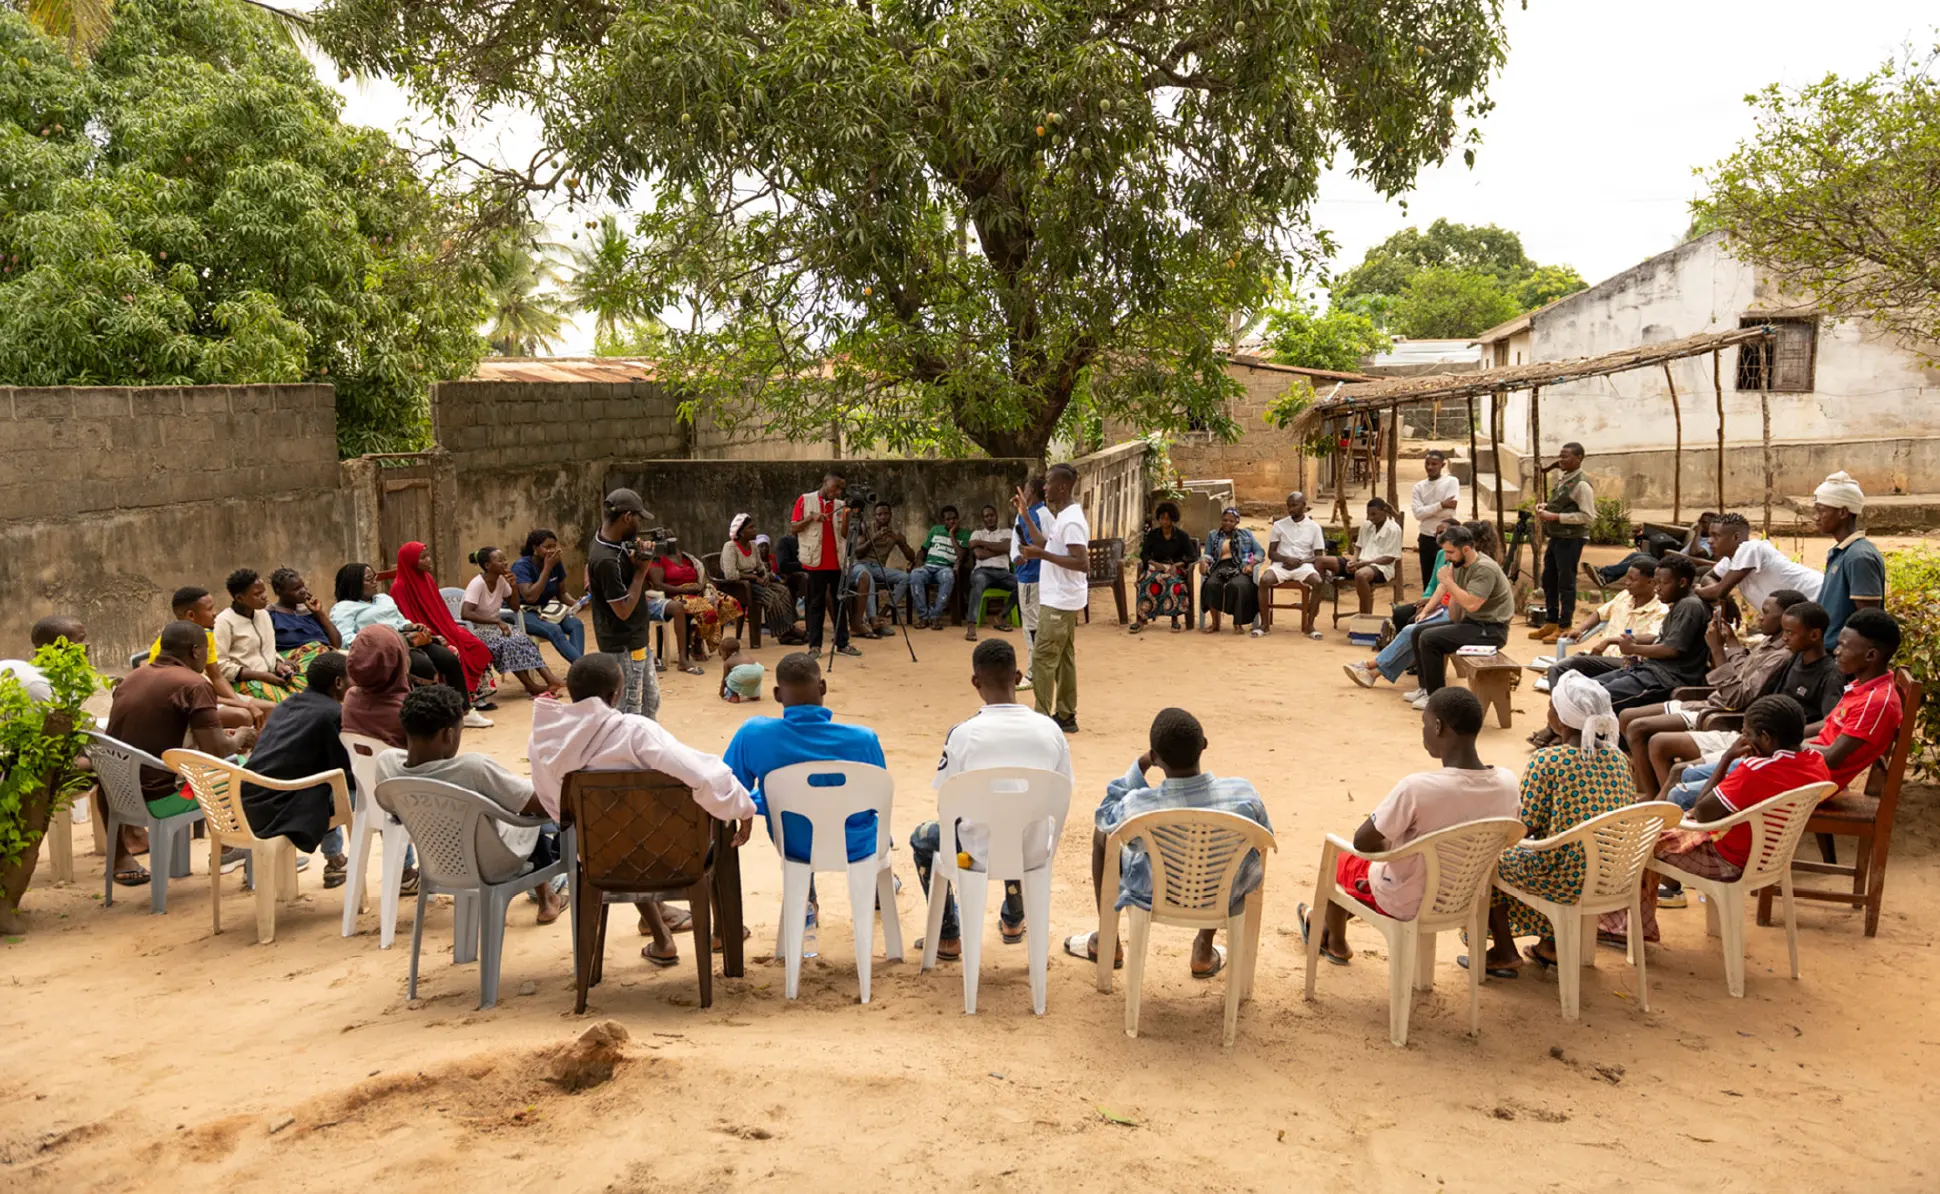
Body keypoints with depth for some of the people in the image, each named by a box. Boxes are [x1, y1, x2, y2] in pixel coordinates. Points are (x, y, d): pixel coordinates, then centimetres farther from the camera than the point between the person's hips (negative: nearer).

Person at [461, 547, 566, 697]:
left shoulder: (501, 580, 1)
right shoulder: (477, 584, -19)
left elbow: (515, 608, 7)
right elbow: (465, 613, -31)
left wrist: (513, 586, -9)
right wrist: (497, 621, -34)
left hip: (494, 627, 7)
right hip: (476, 630, -7)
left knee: (524, 641, -20)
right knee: (509, 644, -32)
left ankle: (549, 679, -33)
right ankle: (531, 687, -30)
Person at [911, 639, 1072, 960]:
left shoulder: (963, 732, -17)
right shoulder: (1050, 729, -8)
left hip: (979, 854, -3)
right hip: (1035, 853, 3)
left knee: (923, 838, 29)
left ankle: (947, 938, 34)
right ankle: (1013, 921, 53)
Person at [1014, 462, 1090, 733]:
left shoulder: (1071, 521, -21)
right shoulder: (1063, 516, 12)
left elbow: (1083, 564, -26)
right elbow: (1044, 542, 23)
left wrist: (1042, 555, -27)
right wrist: (1025, 514, 18)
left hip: (1059, 601, -10)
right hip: (1062, 599, 10)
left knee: (1042, 658, -7)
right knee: (1063, 657, 13)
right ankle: (1066, 716, 19)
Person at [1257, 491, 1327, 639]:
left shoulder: (1314, 527, 6)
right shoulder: (1279, 525, 8)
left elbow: (1318, 557, 4)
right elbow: (1271, 553, 5)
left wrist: (1300, 562, -14)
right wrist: (1286, 559, -15)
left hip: (1304, 565, 0)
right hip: (1281, 563, 0)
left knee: (1318, 582, -33)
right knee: (1264, 580, -32)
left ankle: (1309, 625, -20)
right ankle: (1265, 624, -20)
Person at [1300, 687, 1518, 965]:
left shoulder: (1418, 787, -34)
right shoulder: (1507, 782, -16)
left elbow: (1362, 842, -22)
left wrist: (1389, 845, 1)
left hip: (1404, 904, -5)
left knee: (1339, 860, 24)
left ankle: (1335, 943, 49)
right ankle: (1328, 924, 48)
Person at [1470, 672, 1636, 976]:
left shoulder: (1546, 760, -20)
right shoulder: (1617, 755, -1)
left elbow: (1527, 825, -16)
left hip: (1567, 879, -7)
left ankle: (1504, 953, 22)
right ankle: (1551, 943, 35)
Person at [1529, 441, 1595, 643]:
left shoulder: (1581, 484, -16)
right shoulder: (1562, 479, 11)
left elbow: (1588, 516, -20)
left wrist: (1555, 517, -22)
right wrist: (1546, 506, 5)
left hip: (1571, 539, -9)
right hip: (1555, 536, 9)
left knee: (1566, 583, -1)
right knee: (1548, 580, 15)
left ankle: (1564, 627, 9)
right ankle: (1550, 622, 26)